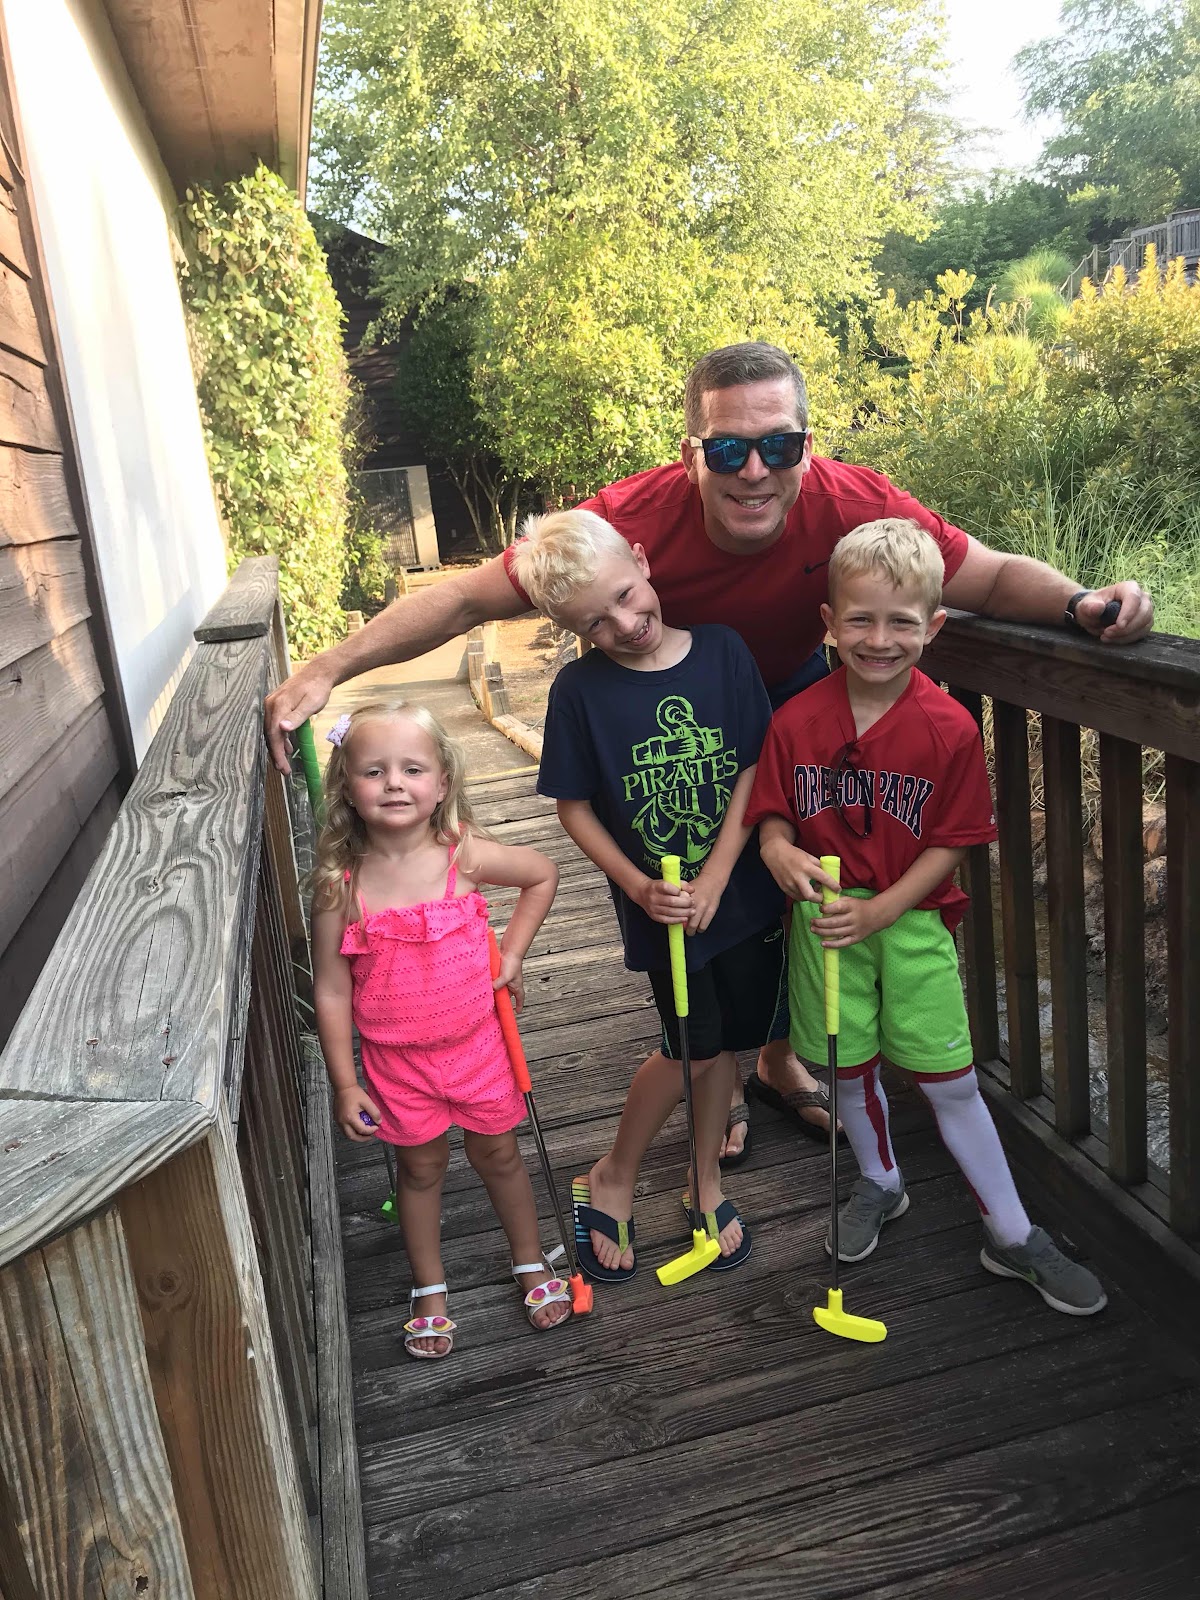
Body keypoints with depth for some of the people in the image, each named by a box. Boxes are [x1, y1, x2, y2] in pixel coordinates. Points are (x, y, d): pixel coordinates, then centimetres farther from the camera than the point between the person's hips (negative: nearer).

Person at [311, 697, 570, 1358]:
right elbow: (331, 993, -10)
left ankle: (532, 1264, 44)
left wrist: (511, 955, -2)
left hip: (475, 1042, 1)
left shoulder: (464, 858, -17)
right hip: (395, 1059, 0)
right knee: (421, 1165, 18)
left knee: (497, 1154, 18)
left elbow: (543, 874, 2)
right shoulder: (339, 885, -18)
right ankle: (429, 1290, 42)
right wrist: (345, 1084, -7)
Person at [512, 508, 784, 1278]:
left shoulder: (723, 651, -8)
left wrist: (713, 880, -13)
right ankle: (613, 1179, 29)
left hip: (741, 888, 2)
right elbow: (574, 808, -4)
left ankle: (707, 1178, 37)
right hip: (658, 903, -2)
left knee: (729, 1040, 14)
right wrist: (639, 886, -15)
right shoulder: (580, 688, -11)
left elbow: (754, 771, -7)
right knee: (693, 1048, 5)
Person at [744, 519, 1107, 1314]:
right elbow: (773, 816, -1)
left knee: (952, 1084, 5)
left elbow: (949, 846, -9)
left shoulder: (950, 728, -12)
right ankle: (881, 1184, 44)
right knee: (849, 1068, 16)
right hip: (825, 920, 2)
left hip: (913, 921, -1)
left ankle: (1013, 1236, 24)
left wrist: (876, 912, -19)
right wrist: (781, 854, -25)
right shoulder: (797, 722, -8)